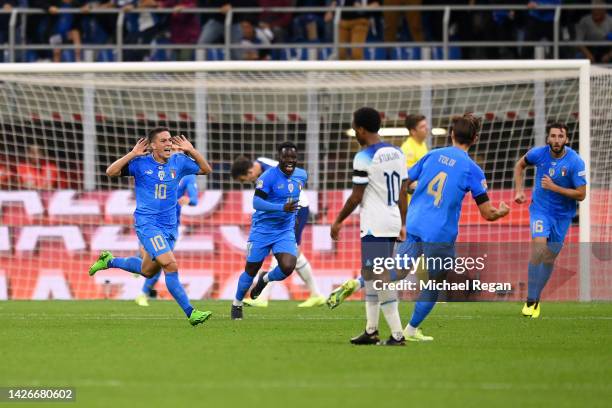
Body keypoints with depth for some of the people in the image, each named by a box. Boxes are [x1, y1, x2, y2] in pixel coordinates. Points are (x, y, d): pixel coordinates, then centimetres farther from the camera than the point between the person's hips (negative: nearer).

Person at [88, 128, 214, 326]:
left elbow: (206, 170, 10)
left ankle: (109, 261, 42)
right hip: (147, 224, -6)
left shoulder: (179, 162, 4)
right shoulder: (141, 163, -7)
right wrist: (132, 154, -19)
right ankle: (190, 313, -19)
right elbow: (110, 172, -10)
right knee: (171, 266, -19)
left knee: (147, 271, 19)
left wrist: (191, 151, -4)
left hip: (170, 226, 6)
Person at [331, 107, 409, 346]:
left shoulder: (364, 158, -14)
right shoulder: (396, 153, 10)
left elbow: (356, 197, -12)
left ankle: (397, 334, -10)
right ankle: (371, 331, 21)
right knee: (369, 275, 18)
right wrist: (402, 225, 19)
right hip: (393, 223, 8)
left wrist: (338, 221, 0)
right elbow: (403, 193, 13)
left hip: (374, 226, -8)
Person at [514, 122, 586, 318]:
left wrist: (554, 187, -25)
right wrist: (519, 191, 1)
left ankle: (536, 297, 27)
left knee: (549, 258, 8)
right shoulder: (538, 153, -12)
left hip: (563, 214, 1)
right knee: (538, 247, -22)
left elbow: (581, 194, -17)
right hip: (540, 208, -1)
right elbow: (520, 165, 11)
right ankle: (531, 300, -17)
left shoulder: (575, 162, -18)